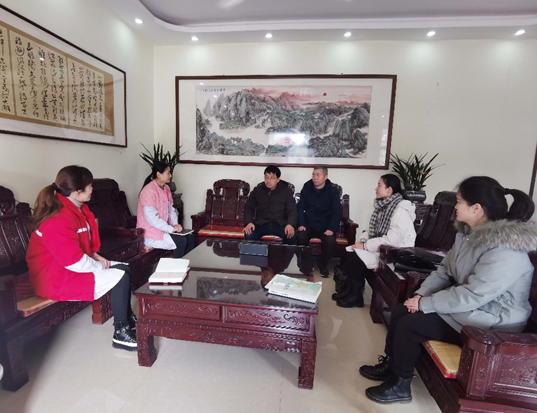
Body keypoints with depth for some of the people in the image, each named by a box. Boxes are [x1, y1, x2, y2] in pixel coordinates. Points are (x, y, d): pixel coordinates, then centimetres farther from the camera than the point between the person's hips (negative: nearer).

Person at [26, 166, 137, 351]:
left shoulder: (76, 208, 4)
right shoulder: (59, 220, -28)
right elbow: (75, 261, -29)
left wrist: (95, 257, 3)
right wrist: (100, 267, -13)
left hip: (72, 266, 10)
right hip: (57, 278, -10)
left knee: (124, 268, 4)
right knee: (121, 277, -16)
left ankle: (129, 318, 13)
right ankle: (121, 333, -3)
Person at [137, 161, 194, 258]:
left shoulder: (166, 188, 9)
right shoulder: (149, 191, -19)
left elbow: (171, 209, 14)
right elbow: (152, 218, -24)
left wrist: (175, 225, -2)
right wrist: (171, 229, -21)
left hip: (165, 228, 8)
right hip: (150, 233, -8)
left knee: (190, 237, -7)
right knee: (181, 241, -22)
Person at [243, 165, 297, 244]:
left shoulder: (286, 190, 4)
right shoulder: (257, 190, 8)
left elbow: (292, 210, -1)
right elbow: (248, 207, 8)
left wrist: (290, 224, -22)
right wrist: (249, 222, -11)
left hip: (280, 224, -1)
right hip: (261, 224, 1)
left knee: (292, 236, -31)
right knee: (248, 235, -30)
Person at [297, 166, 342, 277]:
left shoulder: (333, 191, 1)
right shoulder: (306, 189, 5)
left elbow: (337, 212, -3)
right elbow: (300, 208, 4)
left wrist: (331, 229, -17)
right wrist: (301, 224, -12)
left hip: (325, 227, 0)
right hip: (309, 225, 1)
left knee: (330, 242, -29)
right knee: (300, 238, -30)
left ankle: (323, 265, 3)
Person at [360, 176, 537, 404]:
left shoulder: (504, 250, -29)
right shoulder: (469, 233, 1)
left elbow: (472, 296, -30)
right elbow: (445, 269, 6)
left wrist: (424, 304, -21)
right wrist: (421, 294, -7)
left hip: (490, 322, -9)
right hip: (466, 304, 9)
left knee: (408, 324, -15)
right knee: (400, 310, 0)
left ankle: (400, 385, 8)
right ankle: (390, 364, 20)